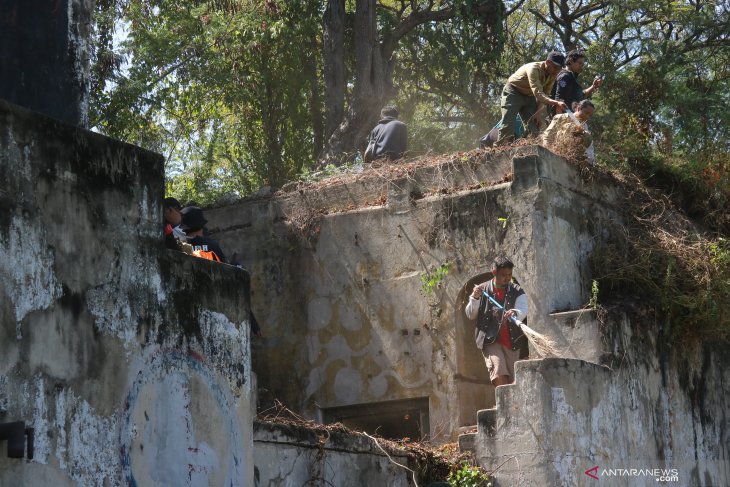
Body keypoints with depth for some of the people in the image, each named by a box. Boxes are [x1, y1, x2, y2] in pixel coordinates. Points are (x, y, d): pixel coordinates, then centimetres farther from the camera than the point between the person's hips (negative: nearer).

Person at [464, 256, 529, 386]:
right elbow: (470, 315, 6)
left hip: (512, 341, 2)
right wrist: (474, 298, -12)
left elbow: (523, 311, -11)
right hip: (490, 340, -2)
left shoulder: (517, 291, 6)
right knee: (499, 375, -23)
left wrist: (515, 313, -35)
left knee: (512, 381, 3)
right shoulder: (482, 290, 6)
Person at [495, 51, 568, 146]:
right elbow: (538, 93, -43)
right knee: (508, 124, -19)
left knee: (535, 126, -4)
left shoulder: (552, 75, -9)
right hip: (513, 92, -7)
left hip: (529, 96, 7)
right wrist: (556, 103, -56)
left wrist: (538, 112, -17)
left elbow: (544, 94, -3)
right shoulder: (534, 68, -32)